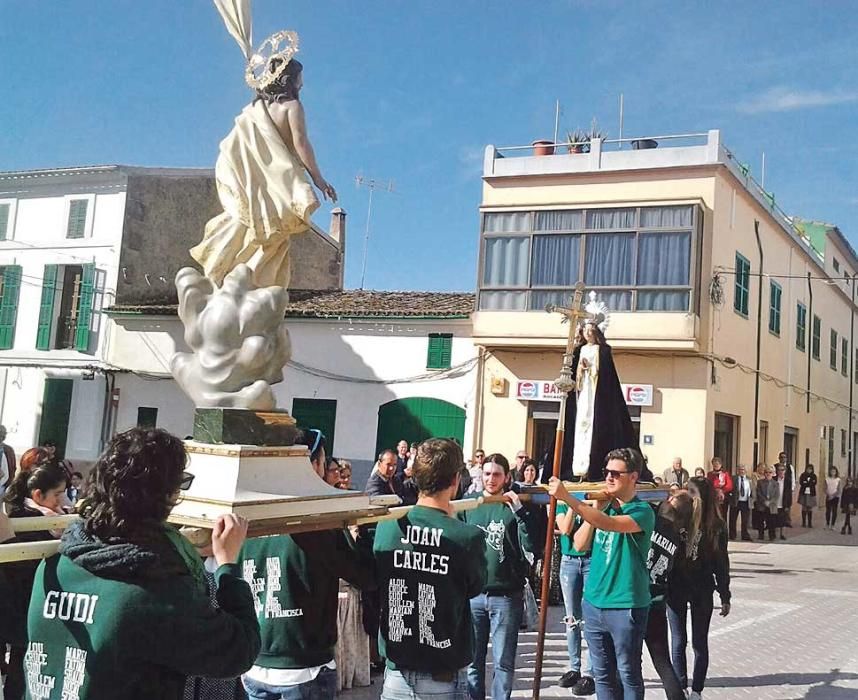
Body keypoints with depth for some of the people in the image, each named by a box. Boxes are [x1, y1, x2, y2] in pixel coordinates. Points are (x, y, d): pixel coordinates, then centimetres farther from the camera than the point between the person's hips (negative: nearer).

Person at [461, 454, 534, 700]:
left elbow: (531, 547, -12)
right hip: (472, 594, 2)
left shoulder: (515, 507, -1)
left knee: (503, 662, 4)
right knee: (472, 659, 9)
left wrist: (520, 511, -20)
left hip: (506, 596, -2)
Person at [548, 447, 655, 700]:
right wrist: (593, 508, -6)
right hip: (594, 603, 6)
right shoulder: (604, 506, 8)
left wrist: (567, 498, -36)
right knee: (602, 674, 15)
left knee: (628, 675, 6)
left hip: (626, 606, -6)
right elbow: (580, 545, 4)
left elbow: (610, 524, -30)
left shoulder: (642, 511, -11)